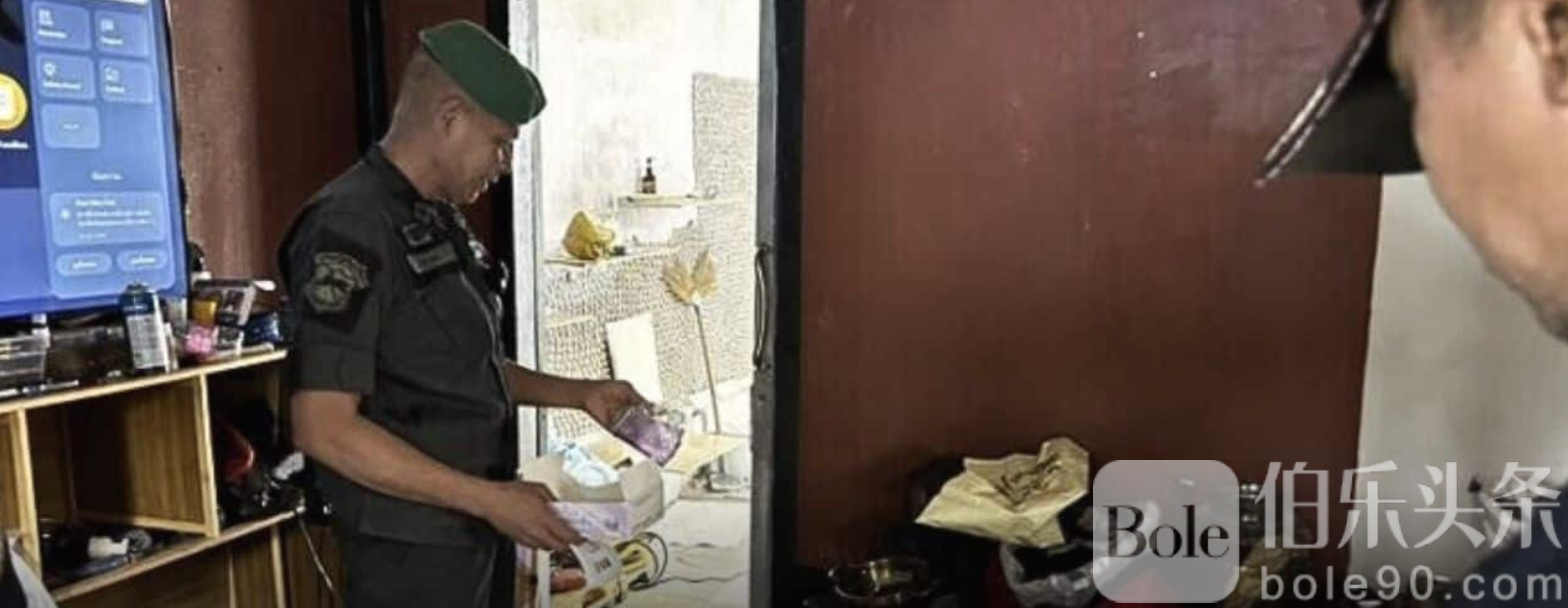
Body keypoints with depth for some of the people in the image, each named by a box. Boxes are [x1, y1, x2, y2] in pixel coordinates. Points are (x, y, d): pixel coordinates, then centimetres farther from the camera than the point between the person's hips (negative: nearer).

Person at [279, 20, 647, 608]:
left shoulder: (441, 221, 9)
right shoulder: (349, 228, -18)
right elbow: (324, 429, -22)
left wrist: (578, 393, 7)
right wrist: (488, 498, -23)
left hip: (477, 534, 8)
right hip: (411, 549, -8)